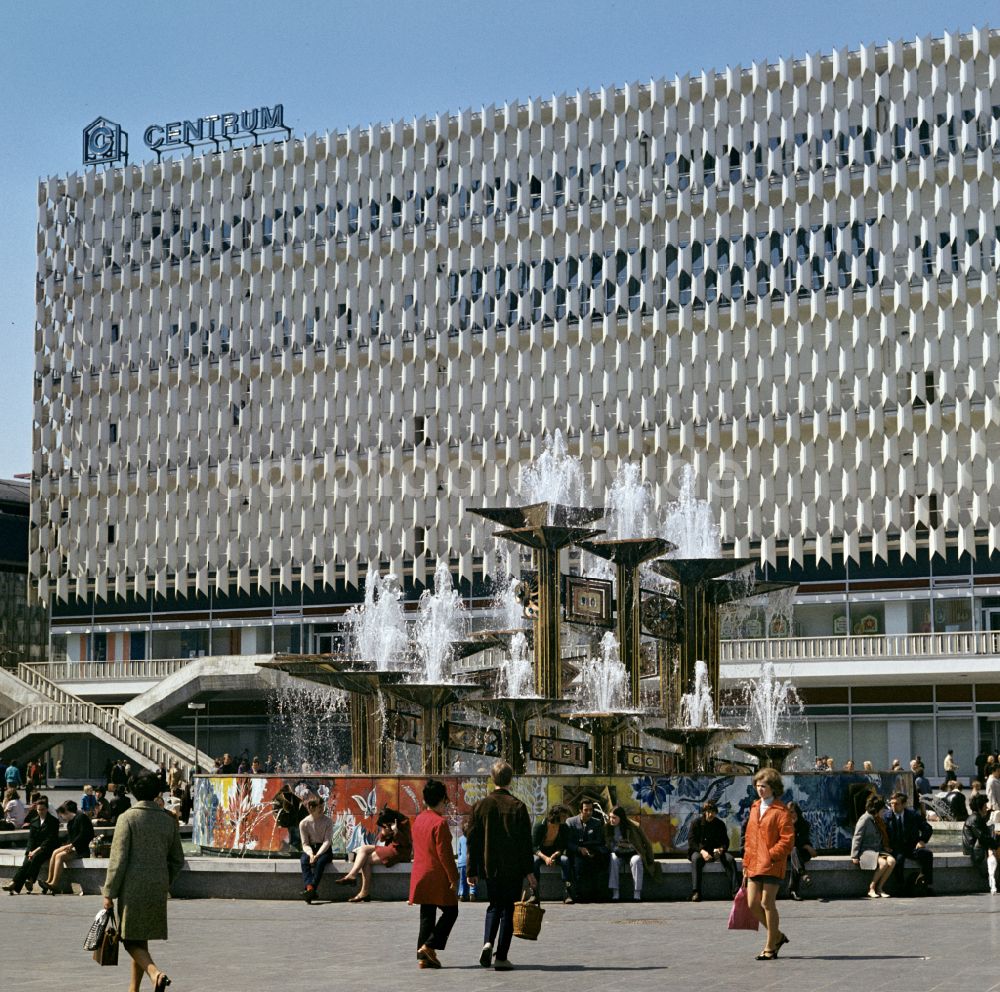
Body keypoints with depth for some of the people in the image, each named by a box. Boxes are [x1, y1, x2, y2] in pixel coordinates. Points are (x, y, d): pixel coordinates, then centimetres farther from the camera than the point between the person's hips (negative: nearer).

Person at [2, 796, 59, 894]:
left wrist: (37, 850, -17)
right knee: (26, 862, -25)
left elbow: (50, 839, -9)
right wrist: (30, 851, -9)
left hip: (48, 849, -3)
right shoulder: (34, 822, 16)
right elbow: (30, 838, 10)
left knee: (36, 858, -35)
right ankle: (14, 887, -40)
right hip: (34, 849, 3)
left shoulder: (53, 821, -1)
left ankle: (30, 881, -43)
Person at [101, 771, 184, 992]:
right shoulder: (169, 820, 6)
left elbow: (118, 859, -11)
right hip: (158, 891, 5)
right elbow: (177, 860, 12)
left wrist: (109, 893, -6)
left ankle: (155, 973, -24)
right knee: (141, 940, 15)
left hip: (132, 889, -5)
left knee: (132, 942, 0)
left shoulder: (127, 818, -9)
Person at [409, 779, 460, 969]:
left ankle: (423, 957, 9)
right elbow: (444, 853, -18)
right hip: (438, 877, -8)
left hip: (420, 875, 8)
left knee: (427, 916, 11)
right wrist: (453, 878, -13)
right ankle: (429, 946, -5)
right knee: (450, 911, 5)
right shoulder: (440, 822, -16)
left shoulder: (418, 820, 9)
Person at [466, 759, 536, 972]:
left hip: (489, 867, 2)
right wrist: (528, 871, -2)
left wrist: (472, 871, 8)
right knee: (507, 909, 5)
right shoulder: (518, 807, -7)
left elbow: (473, 841, 2)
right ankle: (501, 956, 3)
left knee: (494, 907, 18)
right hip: (512, 867, -2)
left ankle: (488, 942, -6)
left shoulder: (481, 805, -1)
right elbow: (526, 842, -7)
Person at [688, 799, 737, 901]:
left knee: (730, 859, -25)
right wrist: (702, 851, -24)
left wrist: (721, 849, -18)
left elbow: (725, 842, 6)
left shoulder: (720, 824, 8)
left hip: (716, 851, 3)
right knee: (696, 859, -37)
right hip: (699, 851, -3)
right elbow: (691, 841, -7)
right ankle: (696, 892, -40)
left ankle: (734, 890, -27)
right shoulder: (696, 822, -1)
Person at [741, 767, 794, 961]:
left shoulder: (781, 811, -7)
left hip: (772, 864, -7)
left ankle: (770, 948, 6)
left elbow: (788, 839, -12)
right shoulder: (754, 808, 17)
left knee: (767, 903, -5)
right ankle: (777, 936, 24)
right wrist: (746, 864, 17)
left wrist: (770, 855, -17)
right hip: (754, 865, 7)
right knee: (753, 903, 5)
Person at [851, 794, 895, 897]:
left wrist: (885, 847, 7)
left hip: (878, 850, 7)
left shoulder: (878, 820, 19)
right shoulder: (865, 819, -6)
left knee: (892, 861, -22)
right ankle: (871, 888, -17)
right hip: (866, 851, -7)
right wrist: (854, 856, -14)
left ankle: (879, 888, -16)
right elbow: (857, 838, -9)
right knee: (883, 863, -32)